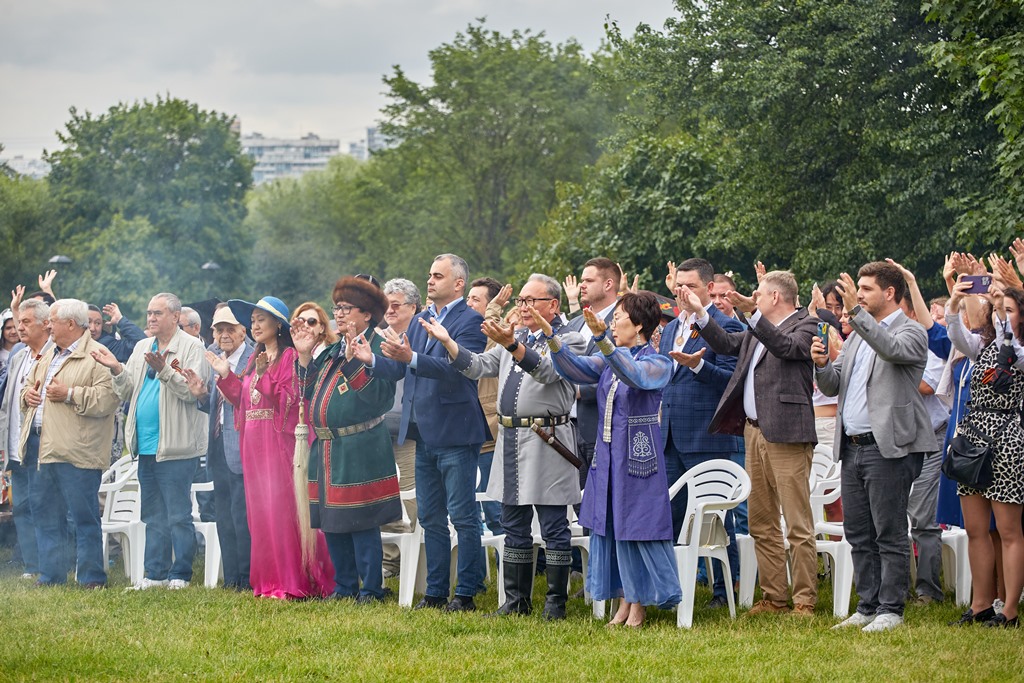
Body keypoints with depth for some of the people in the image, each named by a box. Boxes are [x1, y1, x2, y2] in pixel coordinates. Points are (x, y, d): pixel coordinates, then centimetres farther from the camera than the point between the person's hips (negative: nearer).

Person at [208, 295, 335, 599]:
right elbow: (242, 399, 15)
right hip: (254, 444, 8)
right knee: (260, 511, 7)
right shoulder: (255, 359, 18)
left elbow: (289, 399, -15)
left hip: (279, 442, -8)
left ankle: (293, 582, -8)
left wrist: (264, 376, -23)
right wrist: (226, 375, 6)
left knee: (282, 507, -9)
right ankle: (269, 580, 11)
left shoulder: (289, 356, -5)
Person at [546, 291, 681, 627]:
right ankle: (624, 602, 16)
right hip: (607, 454, 7)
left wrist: (602, 340, -43)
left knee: (637, 525, -3)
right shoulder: (609, 360, 11)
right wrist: (550, 336, -19)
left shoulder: (658, 363, -9)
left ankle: (639, 606, 6)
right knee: (611, 528, 8)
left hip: (638, 457, -7)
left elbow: (635, 376, -30)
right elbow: (574, 368, -3)